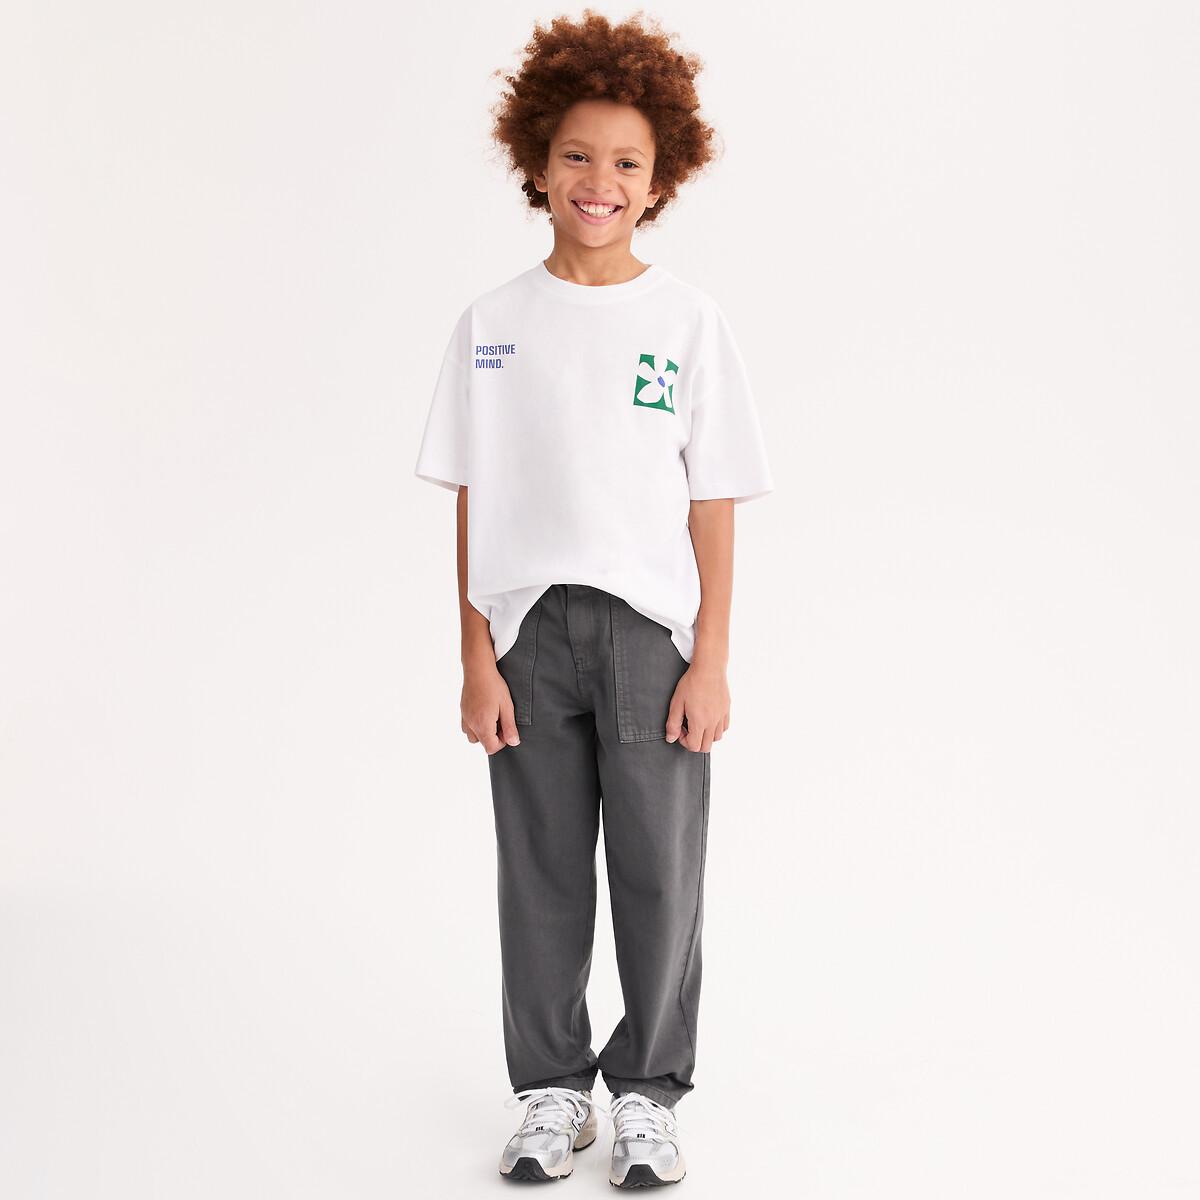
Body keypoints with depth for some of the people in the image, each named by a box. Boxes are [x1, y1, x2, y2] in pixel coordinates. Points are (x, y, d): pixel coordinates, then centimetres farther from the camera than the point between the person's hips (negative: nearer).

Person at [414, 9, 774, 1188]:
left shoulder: (690, 324, 1)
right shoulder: (493, 325, 4)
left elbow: (712, 506, 0)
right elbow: (472, 504, 3)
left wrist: (711, 661, -4)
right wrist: (477, 658, -1)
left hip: (652, 629, -1)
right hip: (528, 626, 1)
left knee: (659, 874, 3)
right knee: (541, 875, 8)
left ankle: (647, 1093, 20)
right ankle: (552, 1090, 24)